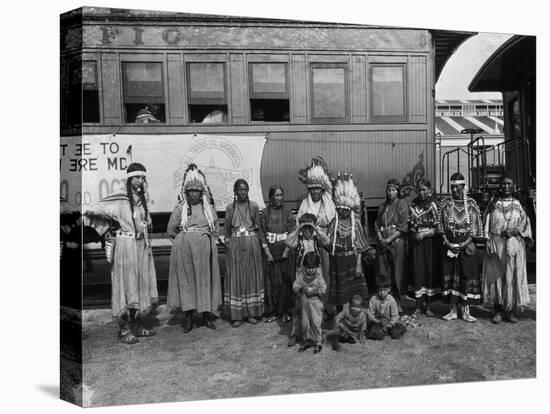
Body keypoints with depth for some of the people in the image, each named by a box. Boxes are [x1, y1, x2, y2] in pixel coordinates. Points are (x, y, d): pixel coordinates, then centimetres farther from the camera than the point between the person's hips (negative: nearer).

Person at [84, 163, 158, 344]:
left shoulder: (142, 199, 10)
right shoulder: (119, 200, -8)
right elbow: (94, 210, -7)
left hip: (142, 247, 7)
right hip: (126, 246, -7)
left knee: (142, 285, 10)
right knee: (126, 286, -2)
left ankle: (138, 326, 20)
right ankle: (124, 329, 6)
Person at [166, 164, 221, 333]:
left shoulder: (209, 208, 7)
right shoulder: (180, 208, 2)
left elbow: (216, 229, 13)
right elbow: (171, 229, 5)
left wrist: (205, 240, 5)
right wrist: (185, 239, 6)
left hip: (205, 248, 1)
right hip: (184, 249, -1)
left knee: (205, 279, 4)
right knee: (186, 279, 0)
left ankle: (206, 316, 13)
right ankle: (188, 317, 8)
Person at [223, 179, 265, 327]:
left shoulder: (254, 206, 5)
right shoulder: (230, 208, 6)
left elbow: (259, 227, 7)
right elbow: (227, 229, 8)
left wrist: (258, 243, 0)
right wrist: (228, 242, -1)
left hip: (252, 244, 0)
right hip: (235, 245, 0)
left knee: (252, 276, 4)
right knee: (235, 277, 0)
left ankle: (252, 313, 13)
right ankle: (237, 315, 6)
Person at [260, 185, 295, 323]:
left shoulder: (287, 213, 3)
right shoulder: (265, 212, 3)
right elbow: (262, 233, 0)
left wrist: (286, 251, -9)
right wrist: (267, 252, -8)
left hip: (284, 251, 0)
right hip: (270, 251, 0)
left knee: (285, 280, -1)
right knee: (272, 281, 1)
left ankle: (286, 311, 10)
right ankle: (274, 312, 11)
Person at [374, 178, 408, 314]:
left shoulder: (402, 204, 1)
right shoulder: (382, 206, 16)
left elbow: (403, 226, -6)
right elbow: (377, 224, 13)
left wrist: (389, 239, -11)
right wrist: (380, 238, -5)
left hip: (396, 241, -4)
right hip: (382, 243, 4)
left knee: (397, 272, -3)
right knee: (382, 273, 1)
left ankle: (398, 302, 5)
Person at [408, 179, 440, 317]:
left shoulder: (433, 205, -3)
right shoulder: (412, 205, 9)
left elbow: (439, 227, -6)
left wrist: (425, 233, -14)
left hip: (429, 242, -3)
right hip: (415, 243, 3)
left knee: (429, 270, 0)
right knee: (417, 271, 2)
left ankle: (428, 305, 10)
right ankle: (419, 305, 10)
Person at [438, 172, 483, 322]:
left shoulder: (471, 204, 1)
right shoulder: (445, 204, 4)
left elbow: (475, 227, 0)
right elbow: (441, 226, 4)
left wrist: (466, 242, -10)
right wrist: (447, 241, -8)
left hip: (466, 245, -1)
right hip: (449, 244, 1)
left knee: (467, 274, -1)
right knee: (450, 275, 1)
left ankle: (465, 311, 7)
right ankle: (453, 310, 10)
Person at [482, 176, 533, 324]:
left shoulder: (518, 205, 10)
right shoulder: (494, 205, 10)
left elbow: (525, 224, 6)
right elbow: (488, 226, 6)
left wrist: (516, 230, -13)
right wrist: (488, 242, -5)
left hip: (514, 244, 0)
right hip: (496, 244, 0)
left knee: (513, 276, -2)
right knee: (496, 275, -3)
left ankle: (511, 311, 6)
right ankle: (498, 310, 3)